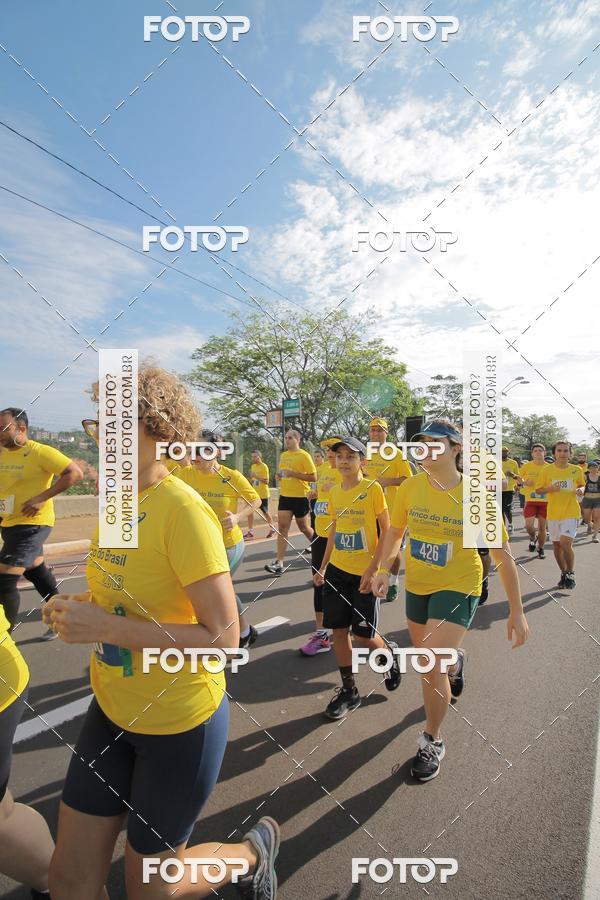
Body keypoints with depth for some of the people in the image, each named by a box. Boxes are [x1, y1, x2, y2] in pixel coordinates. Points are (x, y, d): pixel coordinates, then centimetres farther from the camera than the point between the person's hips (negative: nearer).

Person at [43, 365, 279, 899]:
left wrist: (104, 627, -27)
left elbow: (224, 638, -26)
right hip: (113, 709, 7)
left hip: (180, 722, -7)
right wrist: (82, 606, -6)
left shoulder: (183, 510, -25)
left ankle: (255, 849, 43)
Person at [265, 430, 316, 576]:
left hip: (300, 497, -5)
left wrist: (294, 473, -21)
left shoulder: (304, 455, -10)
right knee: (282, 527, -3)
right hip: (285, 496, 5)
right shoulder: (283, 455, 11)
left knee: (304, 528, 10)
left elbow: (313, 477, -13)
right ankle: (279, 563, -4)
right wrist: (280, 476, 2)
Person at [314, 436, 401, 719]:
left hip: (364, 573, -5)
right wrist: (323, 566, 12)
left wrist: (372, 569, -16)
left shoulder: (373, 489, -11)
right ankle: (349, 691, 24)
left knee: (363, 636, 1)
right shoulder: (334, 492, 5)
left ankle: (389, 652, 35)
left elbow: (386, 531, -10)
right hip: (337, 570, 5)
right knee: (339, 630, 8)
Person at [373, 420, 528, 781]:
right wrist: (385, 569, -9)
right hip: (417, 585, 4)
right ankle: (455, 660, 58)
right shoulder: (411, 487, -11)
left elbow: (503, 554, -10)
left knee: (431, 665, -12)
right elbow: (395, 531, 5)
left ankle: (433, 742, 16)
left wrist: (517, 611, -7)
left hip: (458, 587, -4)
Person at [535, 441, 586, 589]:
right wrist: (550, 488, -16)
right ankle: (564, 574, 30)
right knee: (557, 545, 10)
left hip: (571, 512, -2)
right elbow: (538, 490, 3)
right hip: (553, 513, 2)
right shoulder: (547, 470, -2)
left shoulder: (576, 470, 0)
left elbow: (581, 485, 15)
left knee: (565, 543, -15)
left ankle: (570, 573, 9)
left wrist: (580, 490, -7)